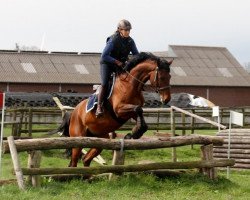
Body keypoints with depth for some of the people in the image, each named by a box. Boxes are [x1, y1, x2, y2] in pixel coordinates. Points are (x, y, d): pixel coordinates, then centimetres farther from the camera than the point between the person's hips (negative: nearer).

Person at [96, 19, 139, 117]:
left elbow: (136, 55, 6)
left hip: (121, 64, 6)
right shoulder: (113, 40, -21)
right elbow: (104, 56, -22)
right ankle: (99, 107, -18)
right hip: (107, 63, -6)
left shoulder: (130, 41, -6)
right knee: (104, 83, -22)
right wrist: (116, 61, -24)